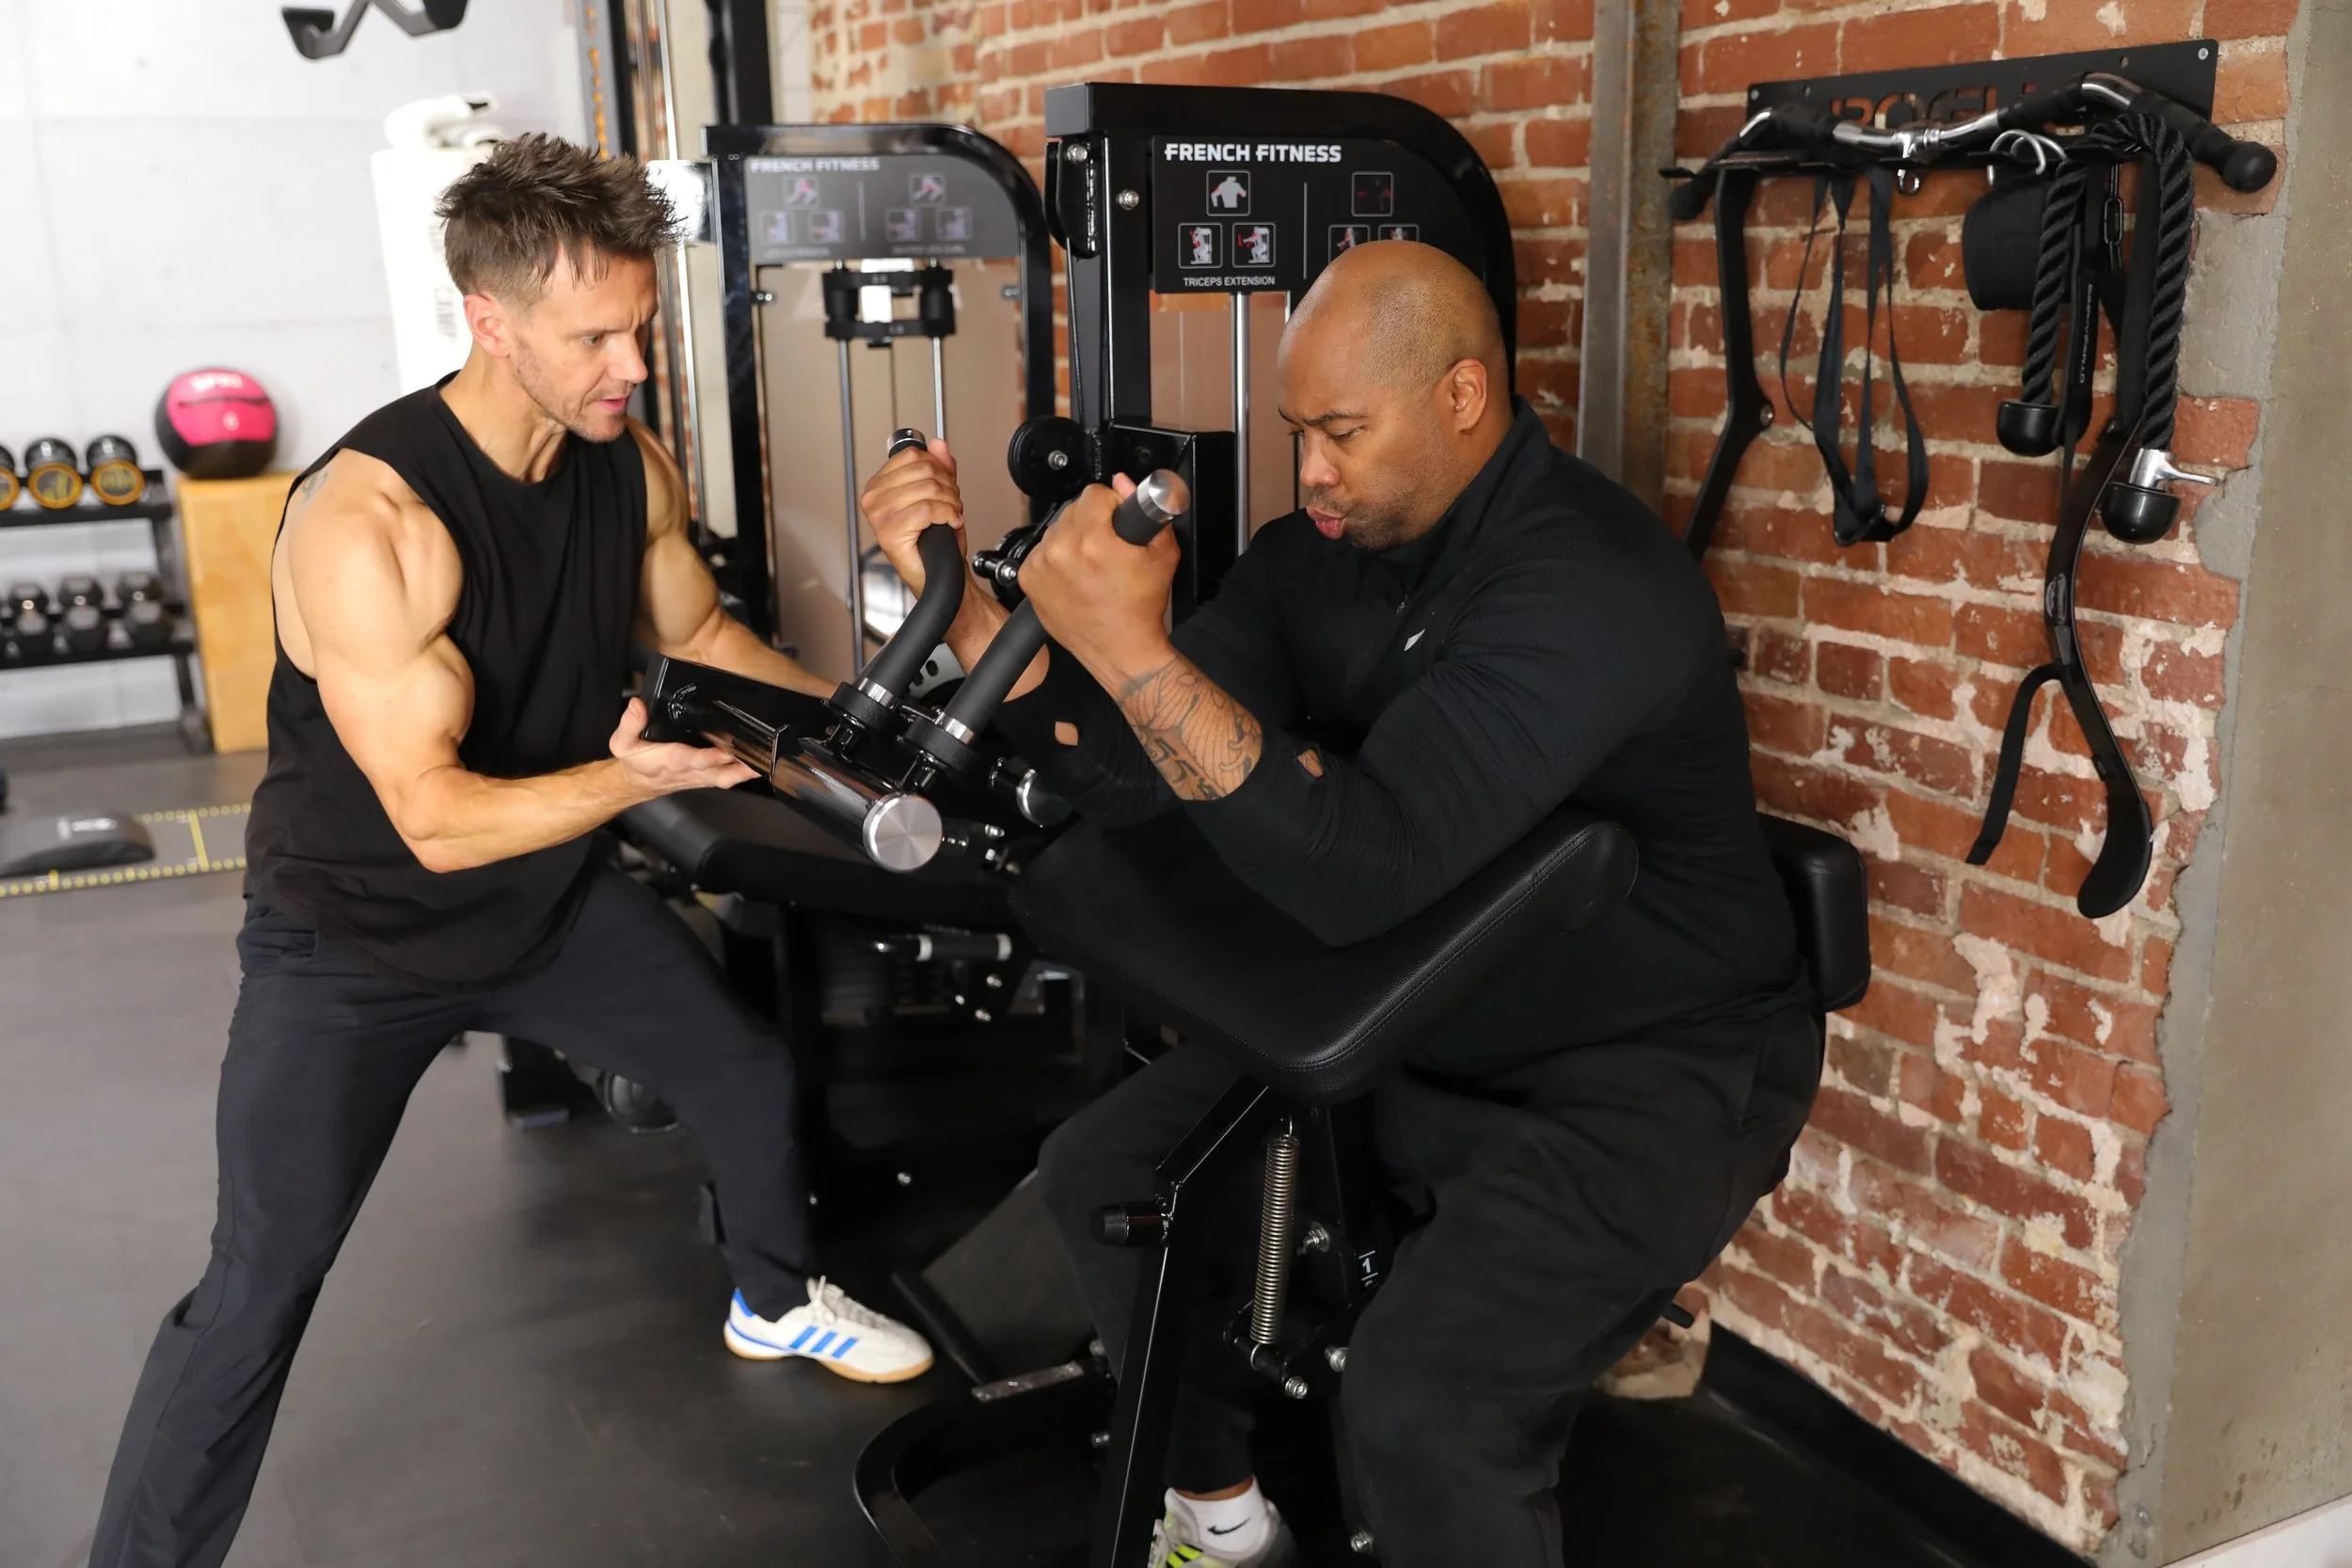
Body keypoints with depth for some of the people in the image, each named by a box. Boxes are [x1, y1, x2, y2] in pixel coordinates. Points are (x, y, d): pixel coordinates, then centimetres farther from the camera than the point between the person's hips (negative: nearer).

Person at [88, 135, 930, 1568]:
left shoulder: (631, 465, -10)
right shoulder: (368, 520, -31)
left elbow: (695, 629, 9)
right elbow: (438, 820, -31)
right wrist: (627, 777, -42)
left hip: (553, 895, 6)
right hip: (355, 937, -6)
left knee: (754, 1073, 14)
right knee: (260, 1287, -10)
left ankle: (777, 1302, 43)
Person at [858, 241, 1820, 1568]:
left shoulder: (1591, 580, -26)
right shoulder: (1325, 549, -1)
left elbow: (1366, 874, -35)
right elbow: (1129, 776, -6)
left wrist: (1132, 649, -38)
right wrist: (958, 592, -16)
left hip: (1648, 1066, -8)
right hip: (1414, 1029, 8)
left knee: (1420, 1403, -29)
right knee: (1101, 1174, 8)